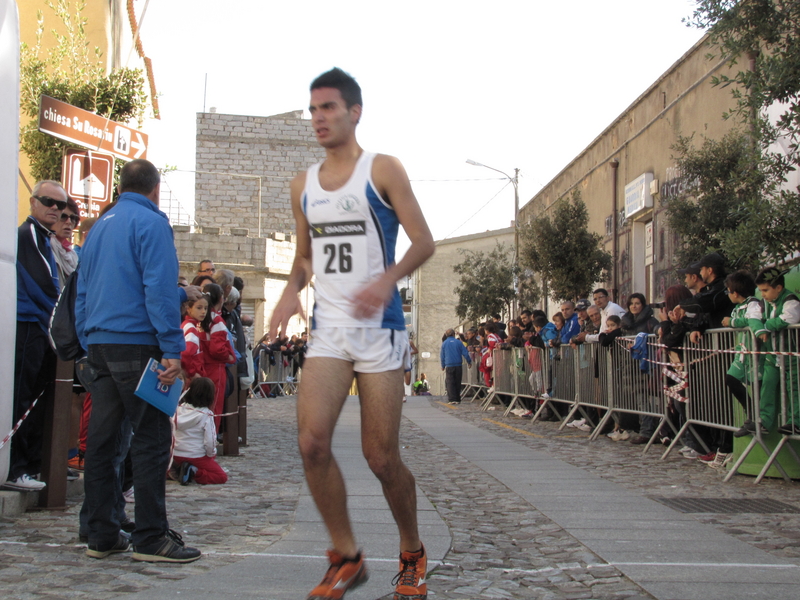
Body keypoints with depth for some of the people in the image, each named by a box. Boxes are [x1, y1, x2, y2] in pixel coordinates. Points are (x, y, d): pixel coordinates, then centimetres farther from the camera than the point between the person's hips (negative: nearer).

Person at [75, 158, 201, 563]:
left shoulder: (99, 226, 18)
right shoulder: (151, 222, -6)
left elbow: (82, 292, 20)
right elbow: (159, 290, -15)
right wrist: (172, 349, -16)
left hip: (98, 344, 8)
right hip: (136, 342, -8)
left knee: (101, 438, 8)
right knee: (152, 438, -4)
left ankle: (101, 535, 14)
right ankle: (150, 538, -3)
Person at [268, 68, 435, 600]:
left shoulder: (382, 170, -1)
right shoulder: (304, 185, 14)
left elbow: (424, 241, -6)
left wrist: (387, 280, -24)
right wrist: (292, 289, 3)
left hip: (378, 328, -4)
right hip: (328, 330, 4)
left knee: (381, 456, -2)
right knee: (312, 441, -12)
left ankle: (413, 554, 23)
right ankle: (347, 557, 5)